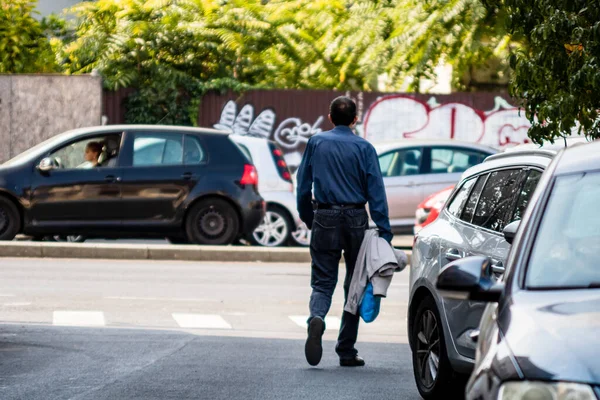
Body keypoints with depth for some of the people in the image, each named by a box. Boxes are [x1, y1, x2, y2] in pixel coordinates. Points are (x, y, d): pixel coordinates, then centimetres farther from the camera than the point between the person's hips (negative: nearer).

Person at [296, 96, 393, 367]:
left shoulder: (316, 143, 4)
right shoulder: (364, 148, -2)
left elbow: (303, 185, 6)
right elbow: (376, 192, -6)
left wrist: (308, 218, 17)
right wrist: (384, 232, -5)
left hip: (325, 220, 1)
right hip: (356, 220, -1)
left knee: (322, 282, 4)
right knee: (355, 284, 10)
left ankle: (317, 318, -30)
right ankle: (346, 351, 11)